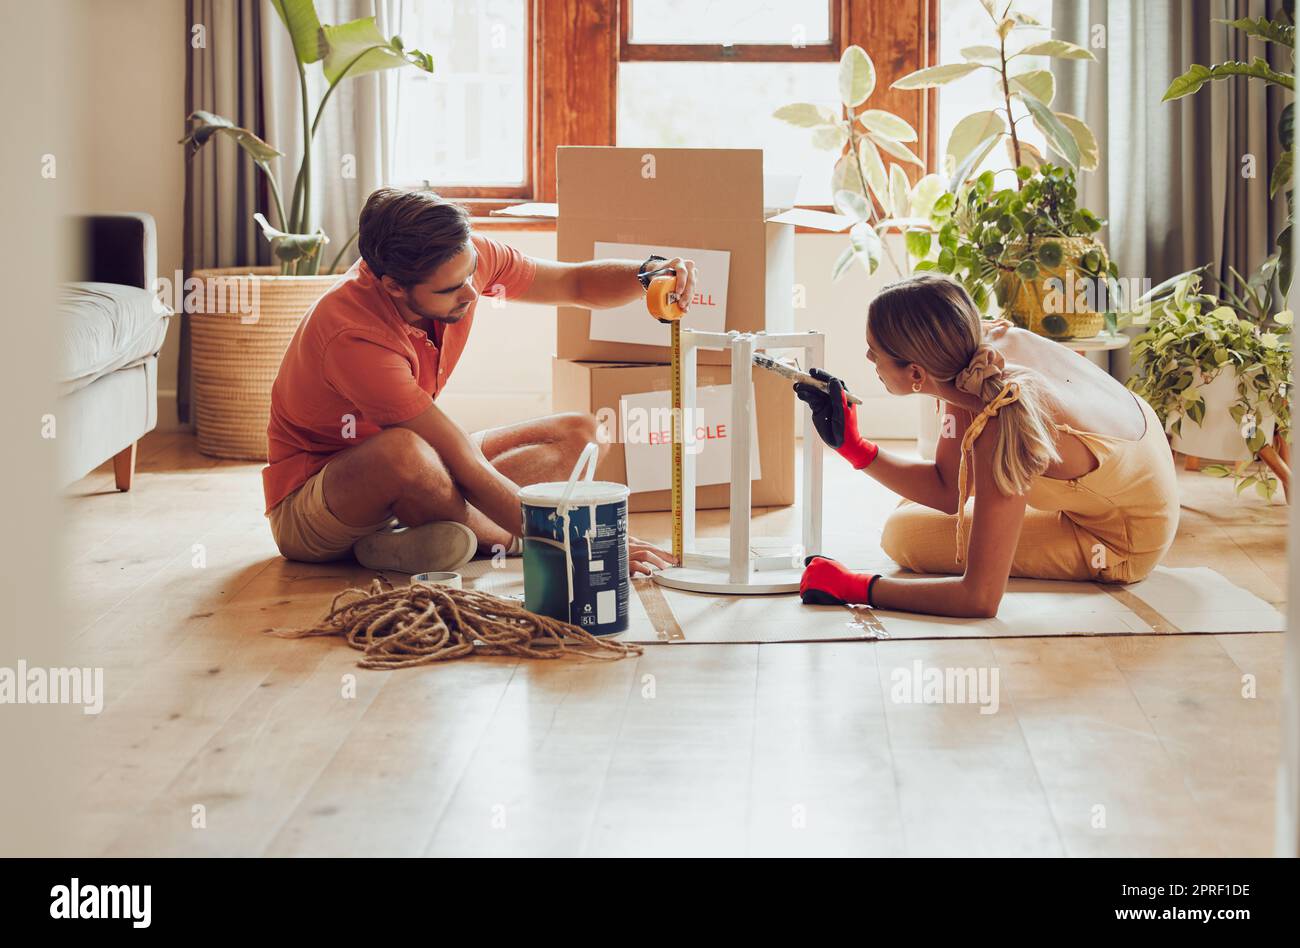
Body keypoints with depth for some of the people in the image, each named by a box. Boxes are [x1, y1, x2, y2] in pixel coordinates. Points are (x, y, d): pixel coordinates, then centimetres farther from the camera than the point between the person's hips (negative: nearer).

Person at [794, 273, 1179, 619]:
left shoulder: (1001, 428, -40)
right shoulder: (983, 342, -18)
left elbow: (979, 599, -37)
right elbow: (946, 489, -4)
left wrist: (856, 588, -30)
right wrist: (851, 445, -14)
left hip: (1120, 546, -7)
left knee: (904, 534, -9)